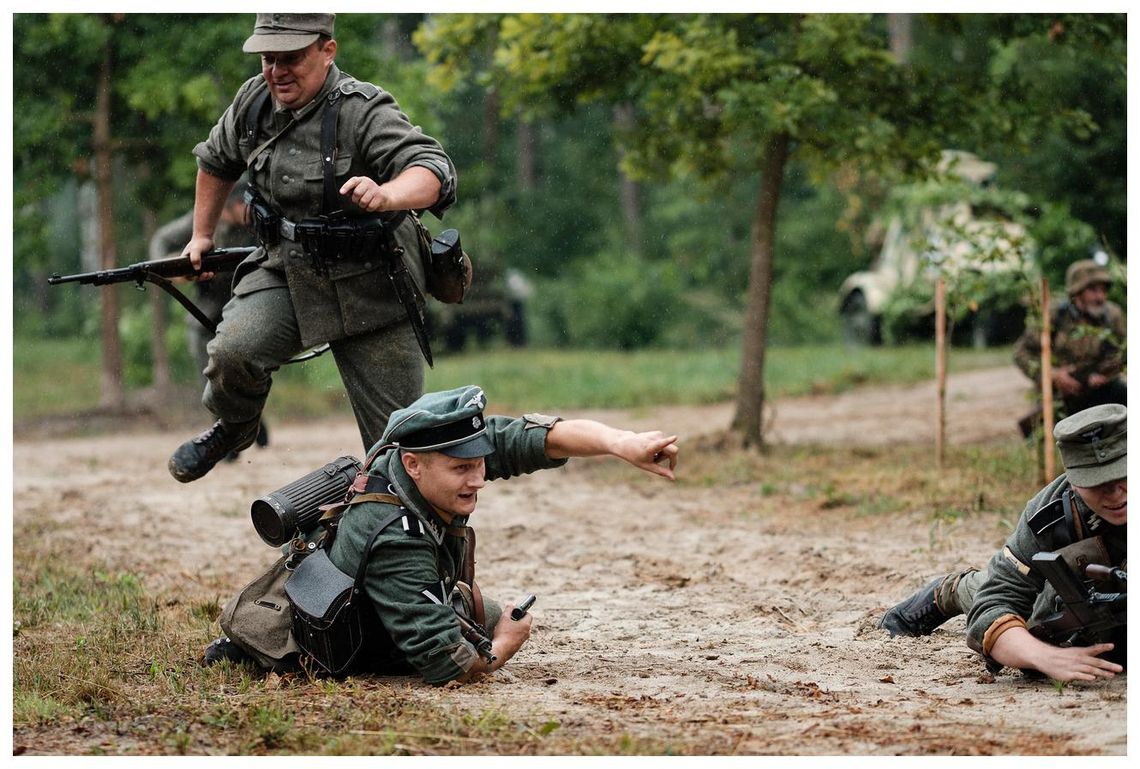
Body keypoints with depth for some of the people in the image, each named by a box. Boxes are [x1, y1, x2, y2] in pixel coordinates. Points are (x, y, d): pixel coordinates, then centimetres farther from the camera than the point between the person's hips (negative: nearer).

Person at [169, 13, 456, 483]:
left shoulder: (364, 111, -19)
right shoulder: (253, 101, -1)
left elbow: (434, 171, -33)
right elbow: (216, 162, 20)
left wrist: (384, 196, -53)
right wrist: (202, 236, 25)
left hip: (369, 291, -4)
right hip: (284, 273, 4)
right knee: (232, 351, -25)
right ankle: (233, 428, 7)